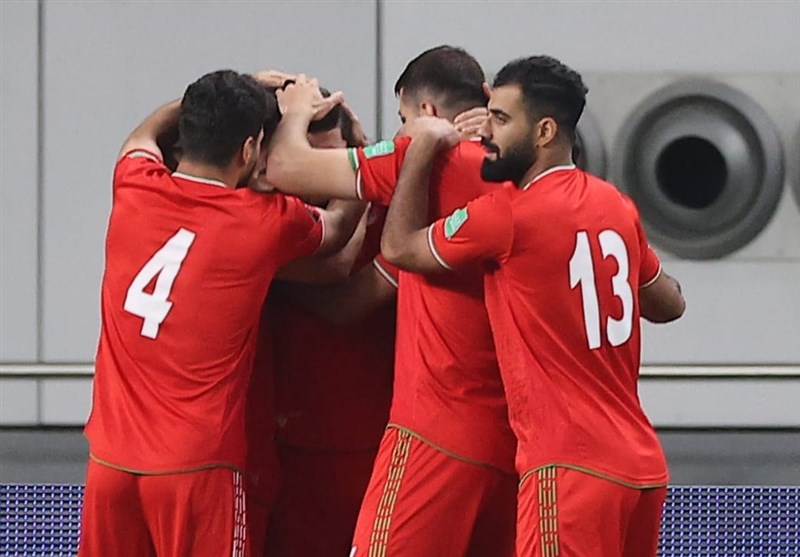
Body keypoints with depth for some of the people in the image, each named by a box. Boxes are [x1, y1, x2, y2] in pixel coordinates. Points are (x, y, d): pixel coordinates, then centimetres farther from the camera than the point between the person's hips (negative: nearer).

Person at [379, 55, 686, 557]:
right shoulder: (615, 206, 11)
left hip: (574, 468, -8)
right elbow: (669, 304, 26)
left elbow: (399, 247, 3)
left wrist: (422, 148, 10)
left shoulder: (508, 215, -12)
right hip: (640, 464, 8)